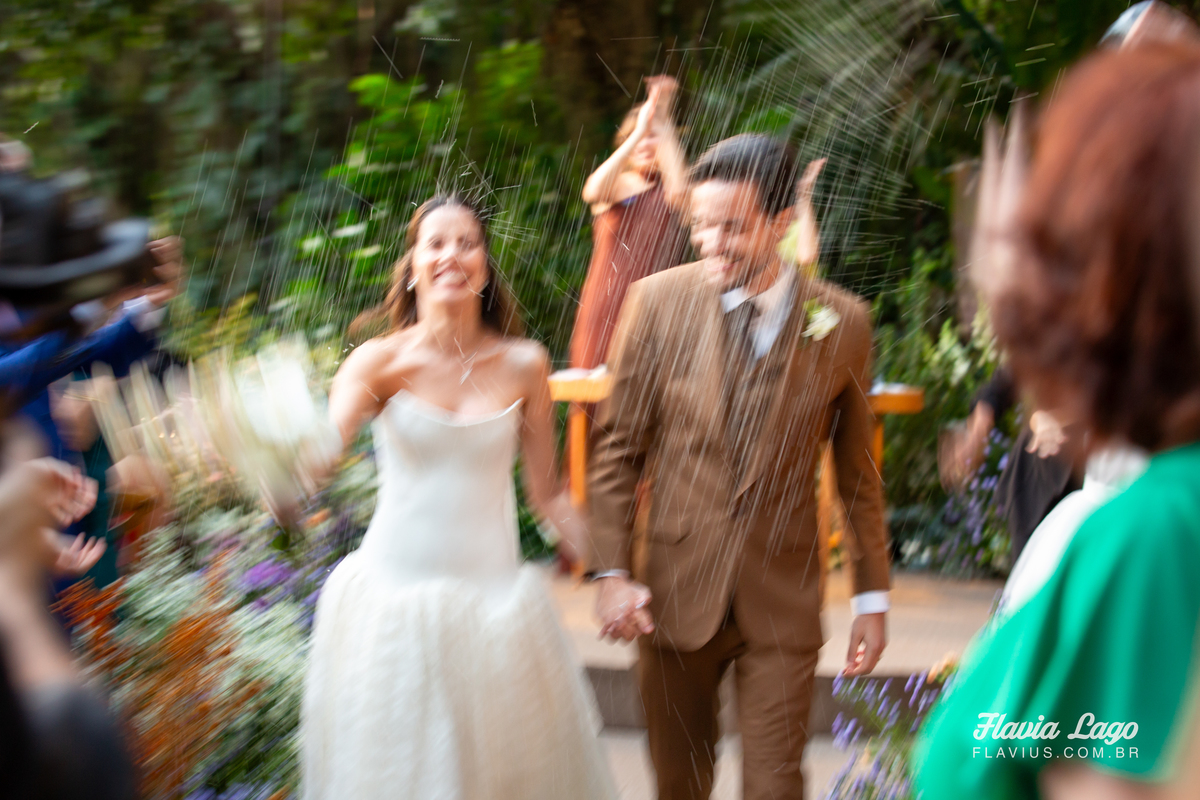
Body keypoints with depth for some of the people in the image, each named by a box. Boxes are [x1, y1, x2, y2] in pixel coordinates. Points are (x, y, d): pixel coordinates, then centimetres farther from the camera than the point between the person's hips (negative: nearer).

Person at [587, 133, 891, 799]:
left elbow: (857, 470, 5)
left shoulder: (842, 323, -4)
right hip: (674, 593, 1)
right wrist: (612, 571, -6)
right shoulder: (659, 302, -5)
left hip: (784, 601, -1)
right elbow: (617, 447, 0)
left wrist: (872, 595, 6)